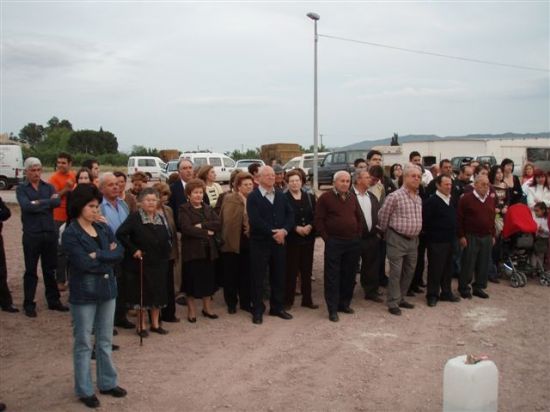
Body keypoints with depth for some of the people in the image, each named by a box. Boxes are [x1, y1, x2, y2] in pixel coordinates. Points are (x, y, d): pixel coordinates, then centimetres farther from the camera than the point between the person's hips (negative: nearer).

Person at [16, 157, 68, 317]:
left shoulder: (49, 187, 8)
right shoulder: (21, 189, 1)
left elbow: (57, 202, -12)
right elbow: (26, 206, -17)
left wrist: (38, 203, -14)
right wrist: (48, 202, -13)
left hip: (50, 233, 3)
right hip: (31, 235, -2)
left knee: (50, 269, 13)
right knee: (30, 271, 6)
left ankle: (53, 301, 23)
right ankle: (29, 304, 15)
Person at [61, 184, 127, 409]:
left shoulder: (104, 228, 6)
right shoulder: (70, 234, -11)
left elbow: (119, 253, -4)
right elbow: (83, 263, -20)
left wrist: (98, 256, -16)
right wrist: (108, 256, -8)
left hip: (107, 289, 6)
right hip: (83, 293, -5)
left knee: (105, 340, 15)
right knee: (84, 343, 6)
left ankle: (108, 383, 28)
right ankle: (84, 390, 18)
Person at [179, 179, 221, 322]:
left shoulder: (207, 208, 12)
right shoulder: (184, 209, -4)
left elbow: (218, 224, -3)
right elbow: (186, 229, -18)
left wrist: (202, 225, -16)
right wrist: (206, 232, -13)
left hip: (208, 250, 5)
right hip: (192, 250, -5)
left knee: (208, 279, 11)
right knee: (192, 279, 3)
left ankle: (207, 307, 25)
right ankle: (191, 310, 17)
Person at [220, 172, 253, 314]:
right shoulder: (229, 199, -8)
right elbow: (228, 221, -16)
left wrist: (251, 230, -6)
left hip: (248, 242, 4)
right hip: (233, 242, -4)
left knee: (246, 274, 11)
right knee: (231, 274, 7)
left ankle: (245, 302, 23)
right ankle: (231, 303, 20)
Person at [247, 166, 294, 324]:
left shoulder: (281, 195, 11)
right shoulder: (252, 197, -7)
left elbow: (290, 215, 4)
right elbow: (255, 220, -17)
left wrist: (284, 231, -13)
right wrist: (272, 233, -16)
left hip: (279, 241, 5)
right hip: (260, 243, -5)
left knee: (279, 276, 11)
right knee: (258, 278, 3)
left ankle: (277, 307, 25)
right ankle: (257, 310, 14)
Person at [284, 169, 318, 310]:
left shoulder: (310, 197, 10)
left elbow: (315, 216, 7)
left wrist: (309, 226, -10)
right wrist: (296, 228, -16)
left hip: (308, 238, 4)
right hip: (291, 239, -4)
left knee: (307, 270, 10)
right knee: (291, 270, 0)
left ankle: (307, 299, 19)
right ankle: (288, 300, 11)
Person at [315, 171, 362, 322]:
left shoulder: (352, 197, 10)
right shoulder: (325, 197, -6)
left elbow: (359, 217, 19)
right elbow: (319, 220, -6)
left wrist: (358, 235, 10)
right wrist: (327, 238, -8)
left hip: (353, 242, 5)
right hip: (334, 242, -5)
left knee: (349, 275, 11)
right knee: (332, 276, -1)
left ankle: (344, 303, 25)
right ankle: (333, 309, 5)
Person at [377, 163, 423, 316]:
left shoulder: (419, 198, 9)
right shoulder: (395, 196, -15)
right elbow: (382, 216, -8)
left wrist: (416, 235, 18)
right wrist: (386, 232, 4)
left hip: (413, 239, 7)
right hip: (397, 239, -7)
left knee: (409, 271, 13)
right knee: (396, 272, -2)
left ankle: (401, 298, 27)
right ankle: (393, 303, 6)